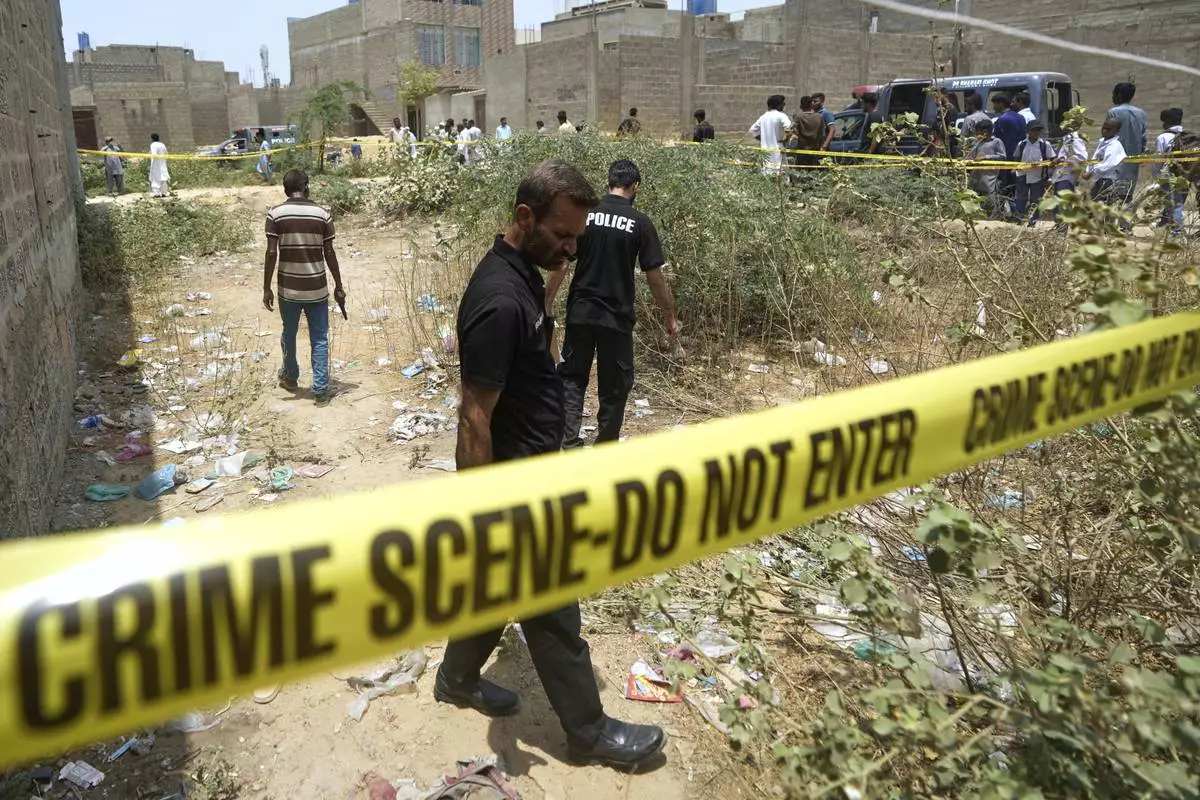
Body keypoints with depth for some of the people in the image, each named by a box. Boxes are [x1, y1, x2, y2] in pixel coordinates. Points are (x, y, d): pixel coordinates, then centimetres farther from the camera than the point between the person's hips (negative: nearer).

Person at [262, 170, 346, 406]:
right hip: (317, 289, 0)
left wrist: (266, 289, -2)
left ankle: (290, 377, 39)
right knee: (319, 340, 7)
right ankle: (321, 390, 6)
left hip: (288, 289, 1)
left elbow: (271, 253, -9)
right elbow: (329, 254, -2)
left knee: (289, 335, 20)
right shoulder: (322, 214, -4)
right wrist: (339, 286, 7)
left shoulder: (275, 214, -6)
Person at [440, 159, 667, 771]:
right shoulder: (500, 301, -28)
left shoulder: (522, 272, 3)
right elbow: (474, 421, -26)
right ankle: (589, 731, 26)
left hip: (528, 471, 10)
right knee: (552, 613, 7)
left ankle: (457, 679, 46)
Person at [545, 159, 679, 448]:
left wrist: (548, 303, 11)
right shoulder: (640, 223, -6)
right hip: (617, 316, -2)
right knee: (614, 384, 11)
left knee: (572, 376, 14)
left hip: (580, 312, 2)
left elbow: (560, 263, 0)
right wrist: (671, 317, 6)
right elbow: (655, 278, -5)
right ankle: (606, 447, 20)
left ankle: (569, 441, 5)